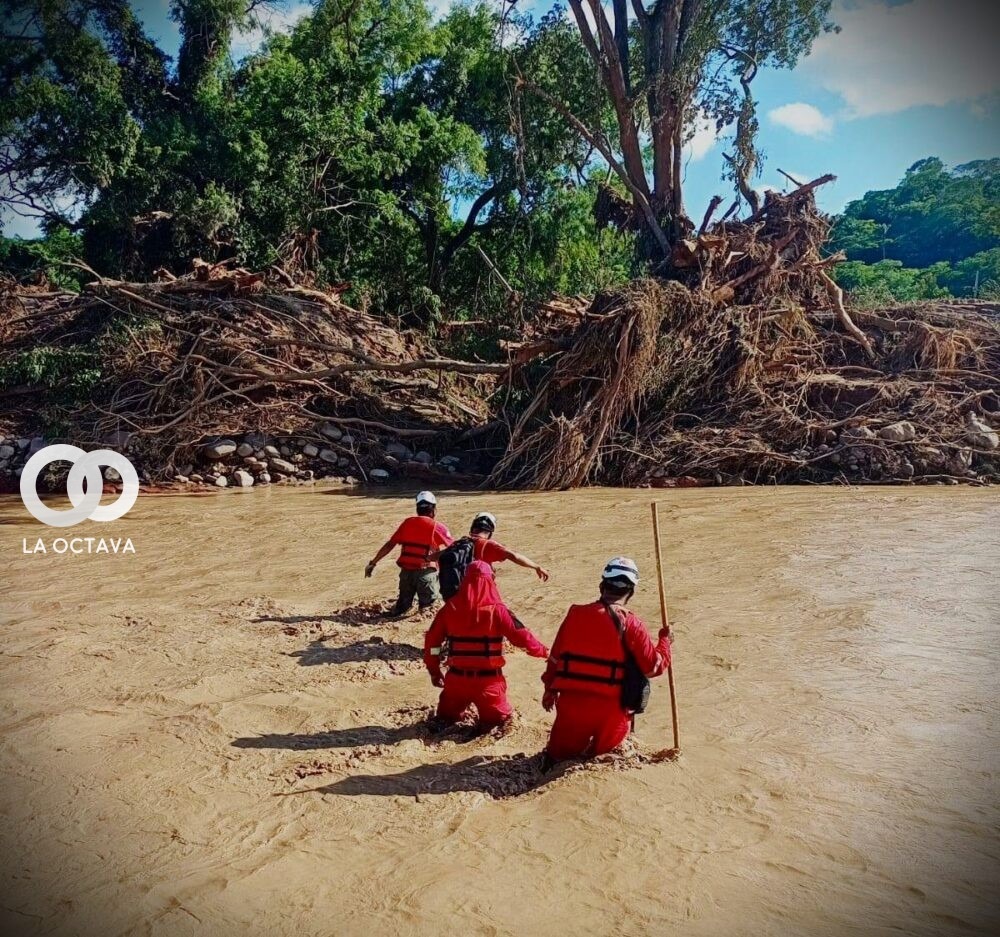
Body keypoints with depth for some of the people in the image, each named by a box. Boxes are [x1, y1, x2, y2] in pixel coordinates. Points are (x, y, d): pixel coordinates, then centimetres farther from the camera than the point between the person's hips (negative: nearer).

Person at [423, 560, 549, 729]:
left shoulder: (450, 607, 0)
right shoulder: (496, 609, -11)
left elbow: (432, 640, 5)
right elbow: (521, 636, -8)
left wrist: (434, 671, 16)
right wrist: (544, 651, 10)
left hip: (457, 677, 3)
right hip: (488, 679, -3)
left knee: (447, 718, 24)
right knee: (499, 720, 16)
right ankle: (486, 724, -10)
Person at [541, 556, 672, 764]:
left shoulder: (575, 614, 1)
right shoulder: (631, 624, -8)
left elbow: (555, 657, 9)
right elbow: (654, 667, -3)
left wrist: (550, 689, 23)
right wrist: (665, 640, 14)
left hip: (570, 702, 2)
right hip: (609, 708, -2)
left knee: (560, 753, 21)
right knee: (606, 751, 24)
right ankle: (597, 752, 3)